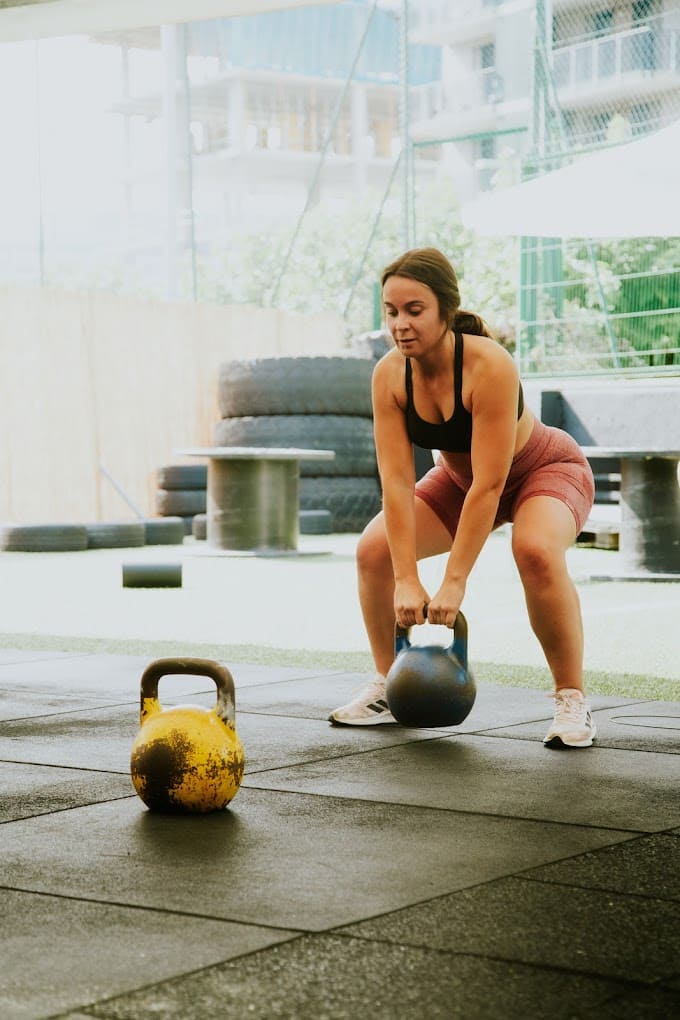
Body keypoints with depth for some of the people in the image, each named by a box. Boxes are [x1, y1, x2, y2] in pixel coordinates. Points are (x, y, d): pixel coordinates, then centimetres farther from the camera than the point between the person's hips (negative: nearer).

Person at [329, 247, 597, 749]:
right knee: (374, 550, -8)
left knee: (536, 551, -36)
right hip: (460, 477, 6)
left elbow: (489, 485, -36)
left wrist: (454, 583, -35)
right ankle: (389, 688, 9)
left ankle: (573, 701, -21)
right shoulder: (389, 375, -21)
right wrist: (407, 580, -28)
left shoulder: (489, 366, -36)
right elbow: (397, 481, -22)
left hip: (546, 468, -6)